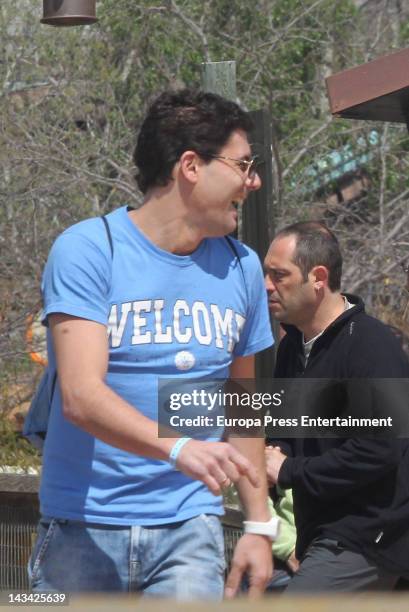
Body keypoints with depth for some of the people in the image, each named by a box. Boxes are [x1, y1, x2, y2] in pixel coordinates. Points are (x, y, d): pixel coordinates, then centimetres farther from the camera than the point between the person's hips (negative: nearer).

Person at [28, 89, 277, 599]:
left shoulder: (240, 267, 12)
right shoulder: (87, 249, -6)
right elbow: (80, 395, -18)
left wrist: (259, 525, 16)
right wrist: (178, 448, -33)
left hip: (188, 527, 3)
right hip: (82, 528, -3)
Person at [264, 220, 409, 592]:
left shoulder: (371, 347, -17)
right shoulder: (295, 344, 12)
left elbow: (379, 449, -25)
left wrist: (289, 472, -17)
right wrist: (276, 452, 1)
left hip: (365, 541, -10)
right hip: (326, 533, 10)